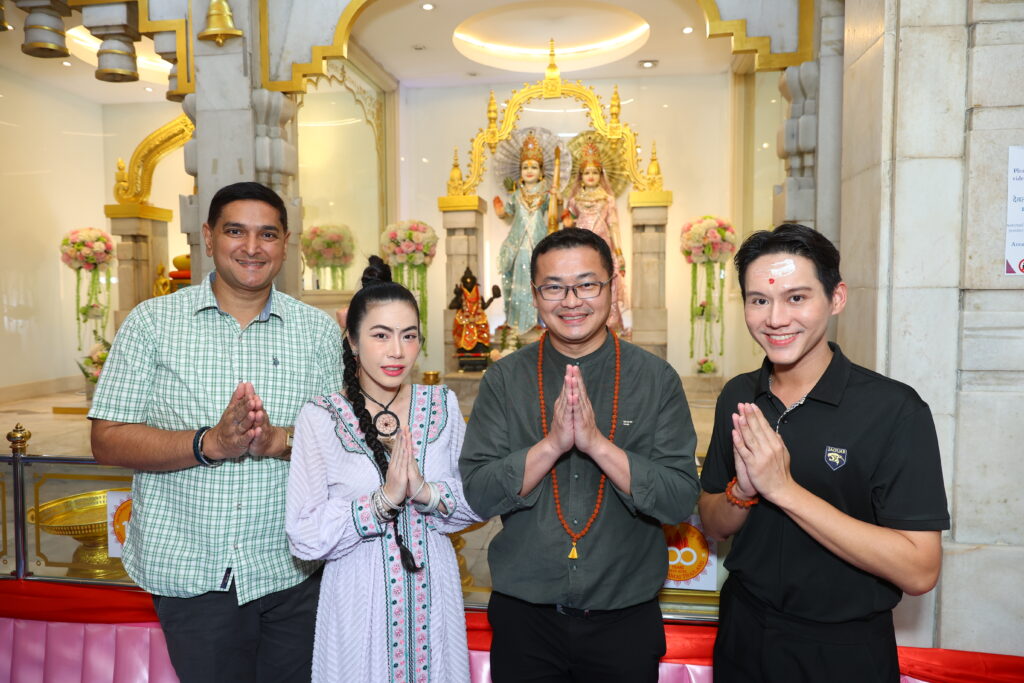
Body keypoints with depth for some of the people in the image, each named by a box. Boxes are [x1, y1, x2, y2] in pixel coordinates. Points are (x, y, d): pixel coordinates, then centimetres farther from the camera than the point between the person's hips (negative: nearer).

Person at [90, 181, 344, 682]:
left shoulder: (319, 331, 3)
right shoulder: (152, 322, 0)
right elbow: (108, 440, -5)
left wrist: (277, 440, -20)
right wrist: (210, 443, -20)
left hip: (292, 571, 2)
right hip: (190, 572, -1)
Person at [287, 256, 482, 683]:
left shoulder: (443, 405, -1)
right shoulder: (320, 418, -10)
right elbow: (305, 537, -14)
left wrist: (427, 492, -18)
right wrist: (384, 499, -23)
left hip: (433, 595, 3)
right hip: (358, 598, -2)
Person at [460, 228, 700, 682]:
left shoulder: (657, 379, -7)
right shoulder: (504, 380, -4)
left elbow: (681, 501, -11)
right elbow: (478, 494, -9)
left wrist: (598, 443, -23)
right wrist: (552, 443, -23)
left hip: (626, 616, 0)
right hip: (523, 615, 1)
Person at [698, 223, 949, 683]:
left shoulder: (895, 409, -18)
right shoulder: (737, 398, -3)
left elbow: (919, 571, -22)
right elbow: (714, 525, 3)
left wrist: (784, 489, -26)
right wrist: (742, 491, -18)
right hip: (742, 633, 4)